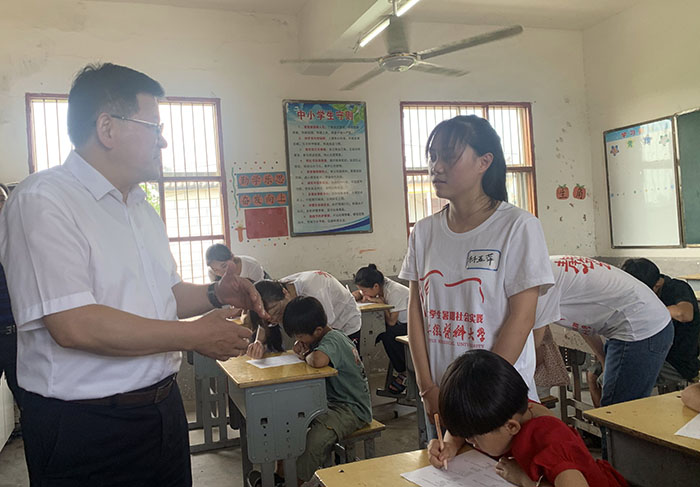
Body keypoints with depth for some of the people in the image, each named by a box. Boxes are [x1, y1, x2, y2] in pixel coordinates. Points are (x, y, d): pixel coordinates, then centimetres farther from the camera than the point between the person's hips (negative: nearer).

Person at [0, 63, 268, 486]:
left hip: (163, 410, 8)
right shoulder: (43, 201, -15)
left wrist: (216, 294, 2)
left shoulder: (142, 206, 14)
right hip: (84, 429, -8)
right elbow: (73, 325, -25)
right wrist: (196, 335, -19)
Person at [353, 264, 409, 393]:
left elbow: (391, 322, -26)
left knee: (388, 334, -29)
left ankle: (404, 373, -11)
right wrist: (363, 297, -13)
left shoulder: (395, 292, -28)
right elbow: (357, 294, 9)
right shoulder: (378, 286, -5)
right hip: (402, 323, 8)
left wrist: (381, 302, -22)